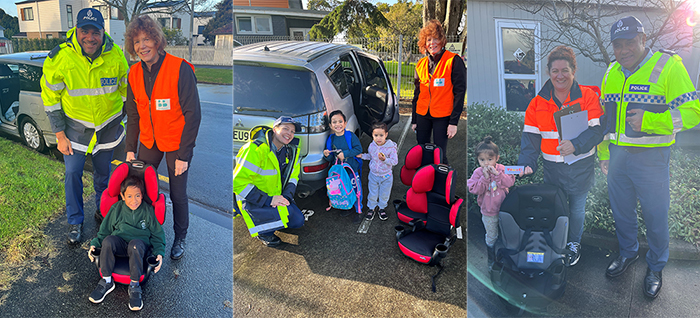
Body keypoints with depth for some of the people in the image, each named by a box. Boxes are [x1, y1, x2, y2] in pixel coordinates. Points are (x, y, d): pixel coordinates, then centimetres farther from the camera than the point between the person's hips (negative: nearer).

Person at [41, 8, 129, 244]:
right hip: (75, 126, -1)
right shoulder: (60, 58, -17)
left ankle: (103, 212, 37)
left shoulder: (115, 56, -14)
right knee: (73, 174, 2)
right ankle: (75, 222, 21)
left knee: (103, 174, 15)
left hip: (108, 126, 1)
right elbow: (50, 98, -7)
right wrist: (60, 135, -7)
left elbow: (126, 90, 3)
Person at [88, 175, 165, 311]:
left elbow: (157, 235, 6)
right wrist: (94, 244, 0)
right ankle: (106, 281, -16)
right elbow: (105, 230, 16)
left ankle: (134, 286, -25)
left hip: (141, 243, -2)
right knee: (108, 241, -32)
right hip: (120, 243, 2)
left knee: (135, 244, -39)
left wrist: (159, 253, -7)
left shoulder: (148, 210, 1)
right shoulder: (116, 209, 6)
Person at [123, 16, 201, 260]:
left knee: (178, 195, 5)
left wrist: (183, 155, -18)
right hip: (148, 141, 5)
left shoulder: (180, 69, -19)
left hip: (177, 142, -5)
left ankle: (180, 238, 28)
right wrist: (130, 149, 5)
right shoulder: (134, 73, 0)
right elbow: (133, 115, 10)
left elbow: (193, 114, -18)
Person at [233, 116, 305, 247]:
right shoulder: (255, 149, -24)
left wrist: (286, 196, -11)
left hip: (277, 197, 7)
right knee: (285, 213, -29)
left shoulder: (292, 150, -1)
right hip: (252, 200, -7)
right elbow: (238, 183, -26)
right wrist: (268, 200, -28)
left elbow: (293, 176, 11)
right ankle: (263, 232, 0)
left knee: (298, 221, -4)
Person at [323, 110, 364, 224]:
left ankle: (359, 211, 21)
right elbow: (331, 159, 6)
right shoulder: (330, 139, 1)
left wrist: (345, 153, -23)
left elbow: (358, 149, -17)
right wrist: (327, 155, -17)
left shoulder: (351, 136, -10)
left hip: (353, 169, -4)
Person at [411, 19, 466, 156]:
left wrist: (454, 121, -14)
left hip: (442, 116, -5)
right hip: (422, 115, 5)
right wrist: (414, 120, 14)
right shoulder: (421, 64, 10)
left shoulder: (453, 61, -6)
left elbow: (460, 91, -9)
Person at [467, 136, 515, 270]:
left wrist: (497, 174, -29)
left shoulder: (502, 169, -10)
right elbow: (475, 189, -21)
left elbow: (510, 182, -20)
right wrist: (484, 178, -30)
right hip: (488, 213, -1)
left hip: (504, 209, 1)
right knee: (492, 237, 14)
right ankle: (492, 260, 34)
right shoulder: (478, 172, -13)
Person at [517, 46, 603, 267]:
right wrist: (526, 163, -16)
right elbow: (530, 136, -4)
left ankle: (574, 244, 39)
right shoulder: (538, 102, -3)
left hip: (581, 167, -1)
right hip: (552, 168, 1)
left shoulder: (588, 97, -9)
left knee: (577, 209, 16)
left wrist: (576, 144, -32)